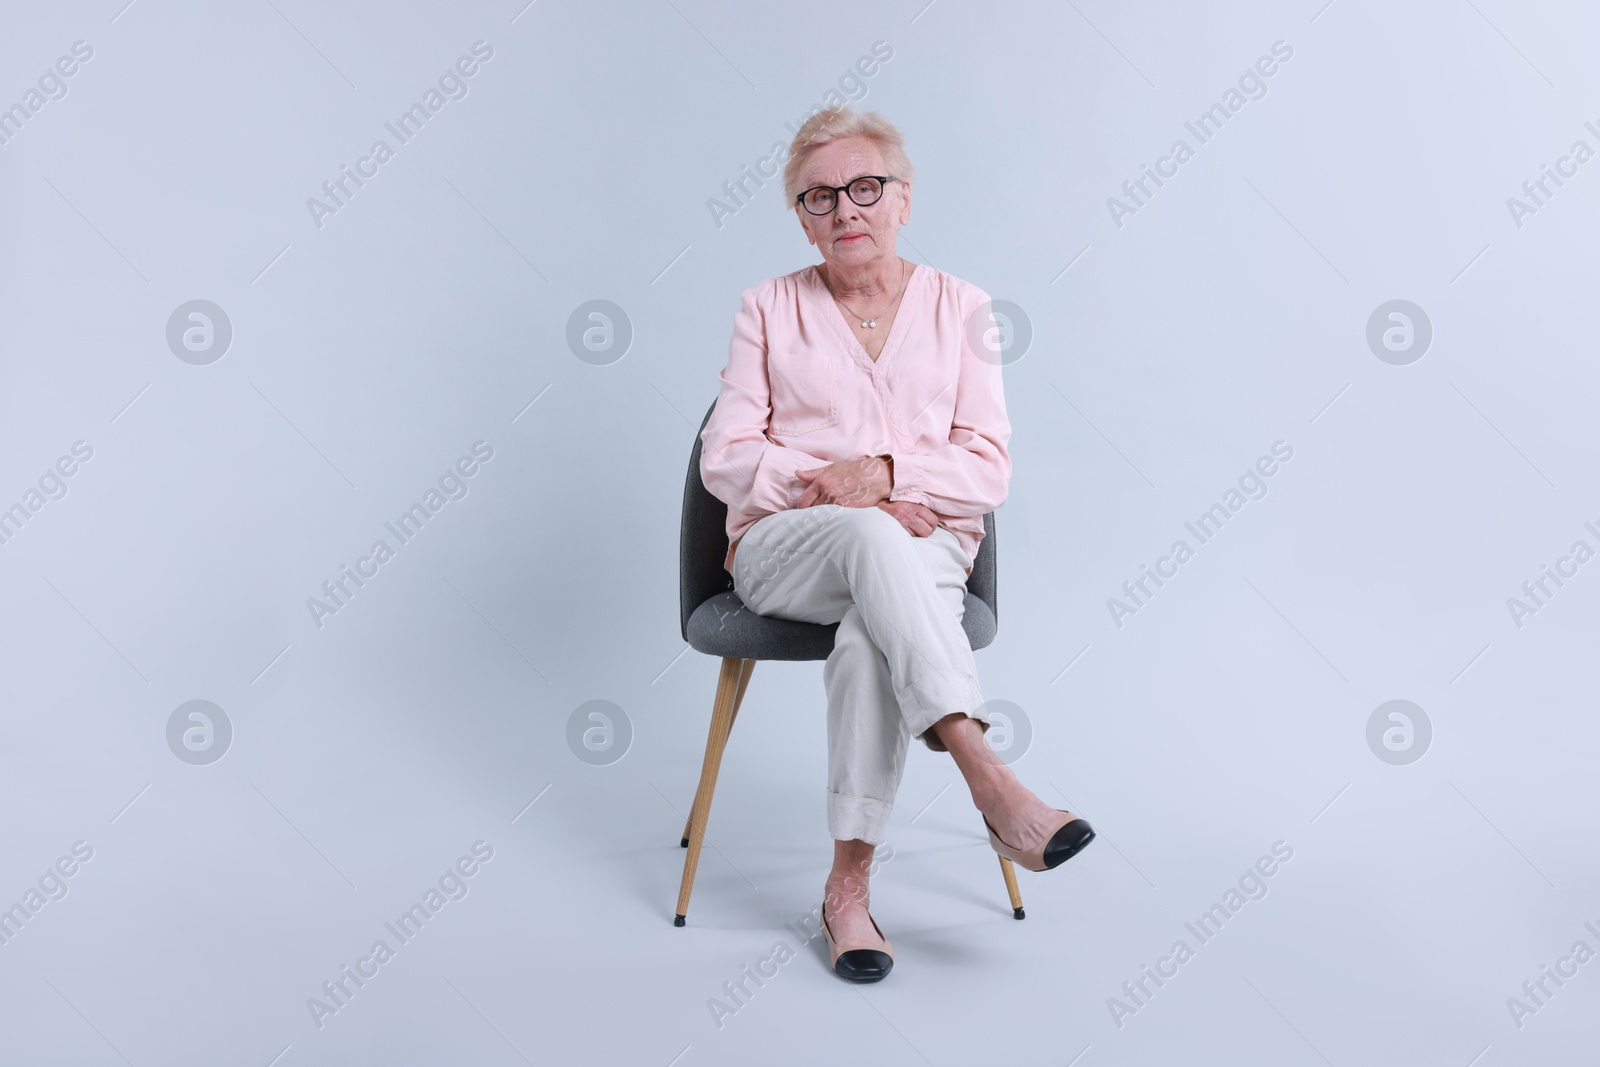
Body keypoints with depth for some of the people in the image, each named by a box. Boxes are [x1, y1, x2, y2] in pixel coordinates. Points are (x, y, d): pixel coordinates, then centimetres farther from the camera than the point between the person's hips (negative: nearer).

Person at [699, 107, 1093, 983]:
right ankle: (990, 783, -43)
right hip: (781, 550, 0)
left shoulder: (959, 307, 11)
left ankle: (848, 887, -28)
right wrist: (846, 497, -12)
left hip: (923, 550, 0)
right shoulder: (769, 309, 11)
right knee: (869, 537, -37)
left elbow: (989, 469, 4)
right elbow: (725, 458, 3)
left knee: (871, 632, -36)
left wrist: (885, 470, -15)